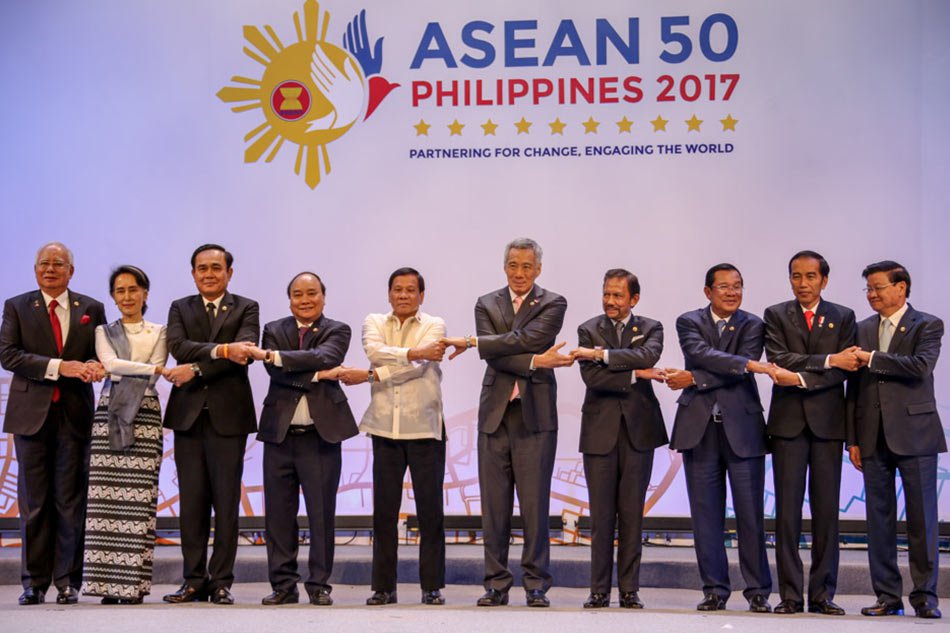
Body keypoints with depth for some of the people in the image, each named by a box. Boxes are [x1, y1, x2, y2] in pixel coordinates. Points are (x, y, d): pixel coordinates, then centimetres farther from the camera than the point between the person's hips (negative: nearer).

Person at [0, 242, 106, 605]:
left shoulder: (91, 309, 10)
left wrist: (95, 366, -16)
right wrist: (58, 366, -17)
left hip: (75, 414, 1)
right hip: (31, 413, 0)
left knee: (71, 501, 1)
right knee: (34, 501, 4)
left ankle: (68, 581, 7)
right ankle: (34, 582, 10)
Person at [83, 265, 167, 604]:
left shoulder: (159, 332, 13)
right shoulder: (104, 332, 15)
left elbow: (154, 371, 0)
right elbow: (111, 363, -3)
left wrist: (120, 370, -6)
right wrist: (153, 369, -9)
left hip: (145, 417, -1)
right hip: (109, 416, 1)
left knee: (139, 499, -7)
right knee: (107, 497, -6)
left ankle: (134, 583, -5)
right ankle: (108, 582, -3)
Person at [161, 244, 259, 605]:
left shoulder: (246, 309, 7)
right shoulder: (180, 309, 13)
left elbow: (244, 353, -10)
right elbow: (178, 347, -7)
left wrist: (196, 369, -15)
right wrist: (222, 350, -21)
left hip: (228, 415, -2)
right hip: (188, 414, 2)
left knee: (227, 501, -2)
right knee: (191, 501, 3)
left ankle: (221, 582, 4)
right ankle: (194, 580, 10)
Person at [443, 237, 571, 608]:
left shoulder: (552, 304, 3)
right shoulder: (487, 305, 11)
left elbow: (526, 338, -13)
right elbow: (494, 356, -2)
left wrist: (474, 342, -10)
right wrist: (535, 362, -16)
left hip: (535, 415, -3)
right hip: (495, 413, 3)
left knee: (535, 504, -2)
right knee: (494, 505, 4)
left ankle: (536, 584, 6)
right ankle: (497, 584, 10)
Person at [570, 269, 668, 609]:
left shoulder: (650, 328, 8)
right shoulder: (589, 330, 6)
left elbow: (648, 356, -16)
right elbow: (592, 377, -8)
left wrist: (602, 354, -18)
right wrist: (637, 375, -13)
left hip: (637, 430, 0)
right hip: (600, 431, 0)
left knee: (632, 514, 2)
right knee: (601, 515, 0)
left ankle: (630, 590, 8)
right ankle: (599, 590, 6)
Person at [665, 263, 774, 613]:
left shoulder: (752, 325, 5)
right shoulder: (689, 322, 7)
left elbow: (741, 370, -9)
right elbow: (701, 354, -13)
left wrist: (693, 379, -12)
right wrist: (746, 364, -24)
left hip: (742, 428, -1)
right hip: (700, 428, 1)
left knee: (751, 513, -1)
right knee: (706, 514, 3)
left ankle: (758, 590, 8)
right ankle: (715, 589, 11)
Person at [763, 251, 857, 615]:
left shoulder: (843, 317, 9)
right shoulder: (776, 315, 8)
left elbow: (844, 370, -4)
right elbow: (780, 360, -8)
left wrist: (802, 378, -16)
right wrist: (828, 360, -15)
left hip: (827, 421, 0)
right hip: (788, 421, 0)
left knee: (827, 510, 1)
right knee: (787, 509, -1)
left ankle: (823, 594, 6)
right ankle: (790, 595, 2)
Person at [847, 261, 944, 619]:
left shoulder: (927, 326, -1)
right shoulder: (862, 330, 14)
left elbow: (921, 366, -20)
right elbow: (854, 387, 13)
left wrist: (872, 358, -14)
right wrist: (853, 439, 8)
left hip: (914, 435, -4)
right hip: (874, 438, 5)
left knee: (922, 519, -1)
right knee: (879, 519, 5)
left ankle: (924, 596, 6)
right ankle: (887, 596, 11)